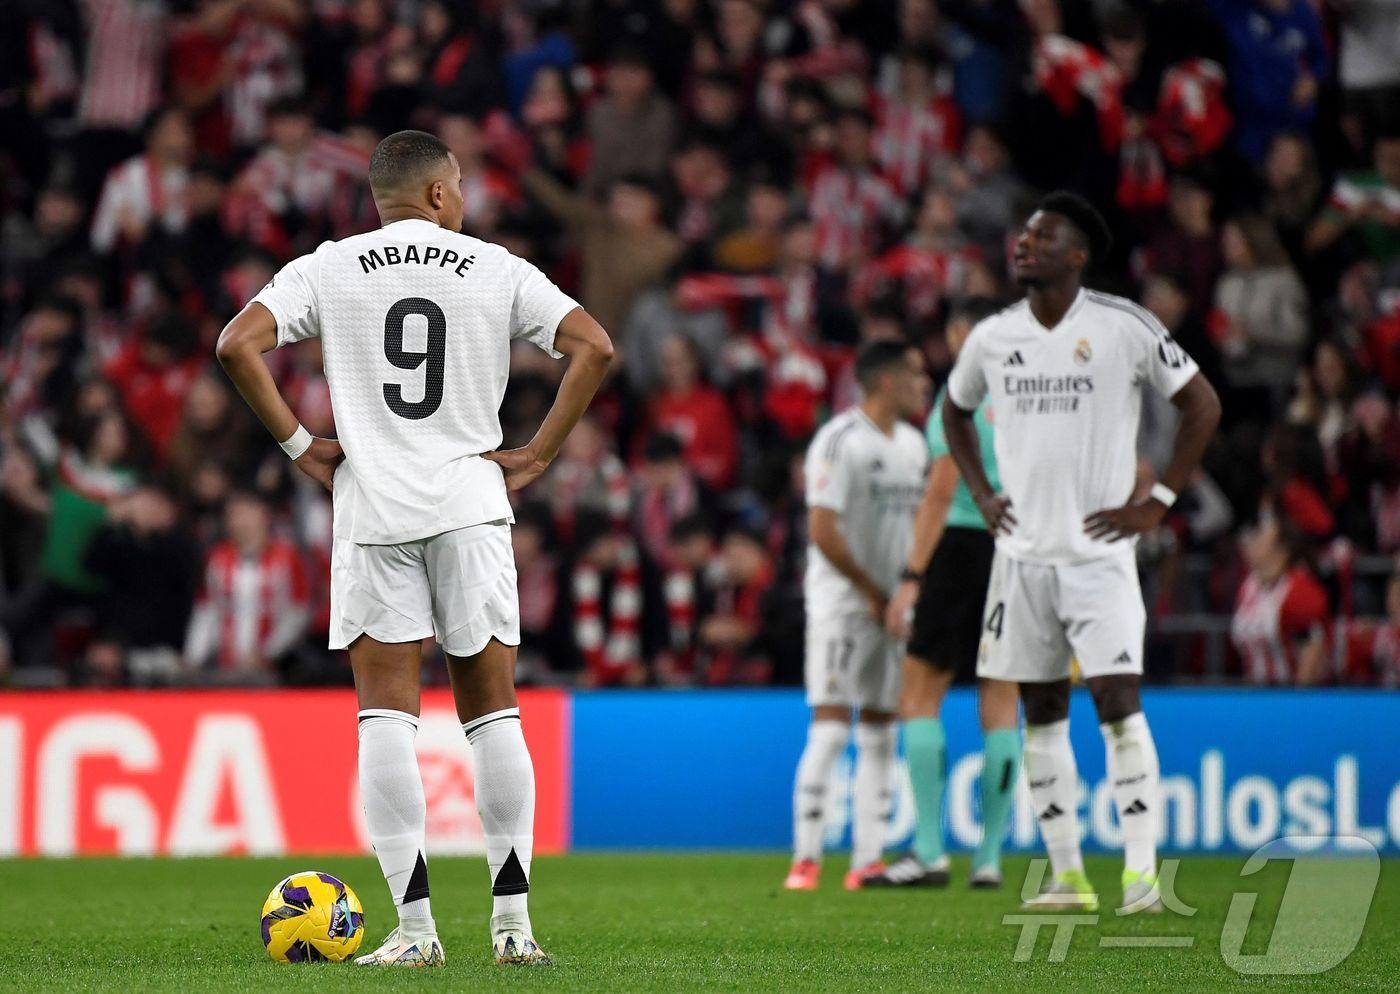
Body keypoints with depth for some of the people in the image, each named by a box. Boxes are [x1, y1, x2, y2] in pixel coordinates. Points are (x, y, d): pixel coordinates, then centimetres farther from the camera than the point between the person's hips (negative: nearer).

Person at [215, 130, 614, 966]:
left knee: (388, 716, 1)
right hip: (472, 502, 0)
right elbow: (593, 346, -2)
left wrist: (300, 444, 1)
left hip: (372, 510, 0)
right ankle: (513, 919, 4)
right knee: (493, 713, 8)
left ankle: (415, 927, -7)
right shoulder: (498, 270, 6)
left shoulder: (327, 270, 6)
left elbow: (240, 343, -7)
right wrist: (537, 456, 2)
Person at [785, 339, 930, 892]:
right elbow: (823, 531, -18)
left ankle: (867, 860, 9)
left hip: (890, 603, 8)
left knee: (879, 733, 6)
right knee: (830, 727, -11)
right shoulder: (840, 442, -13)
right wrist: (872, 591, -13)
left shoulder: (911, 444, 12)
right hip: (840, 599, -8)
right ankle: (806, 858, -9)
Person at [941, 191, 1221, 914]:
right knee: (1042, 712, 6)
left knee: (1117, 699, -14)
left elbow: (1202, 405, 0)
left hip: (1099, 550, -5)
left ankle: (1140, 873, -12)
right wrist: (981, 493, 13)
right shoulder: (992, 337, 6)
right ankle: (1067, 877, 12)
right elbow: (955, 410, 25)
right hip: (1022, 552, 5)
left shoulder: (1125, 328, -7)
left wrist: (1157, 502, -5)